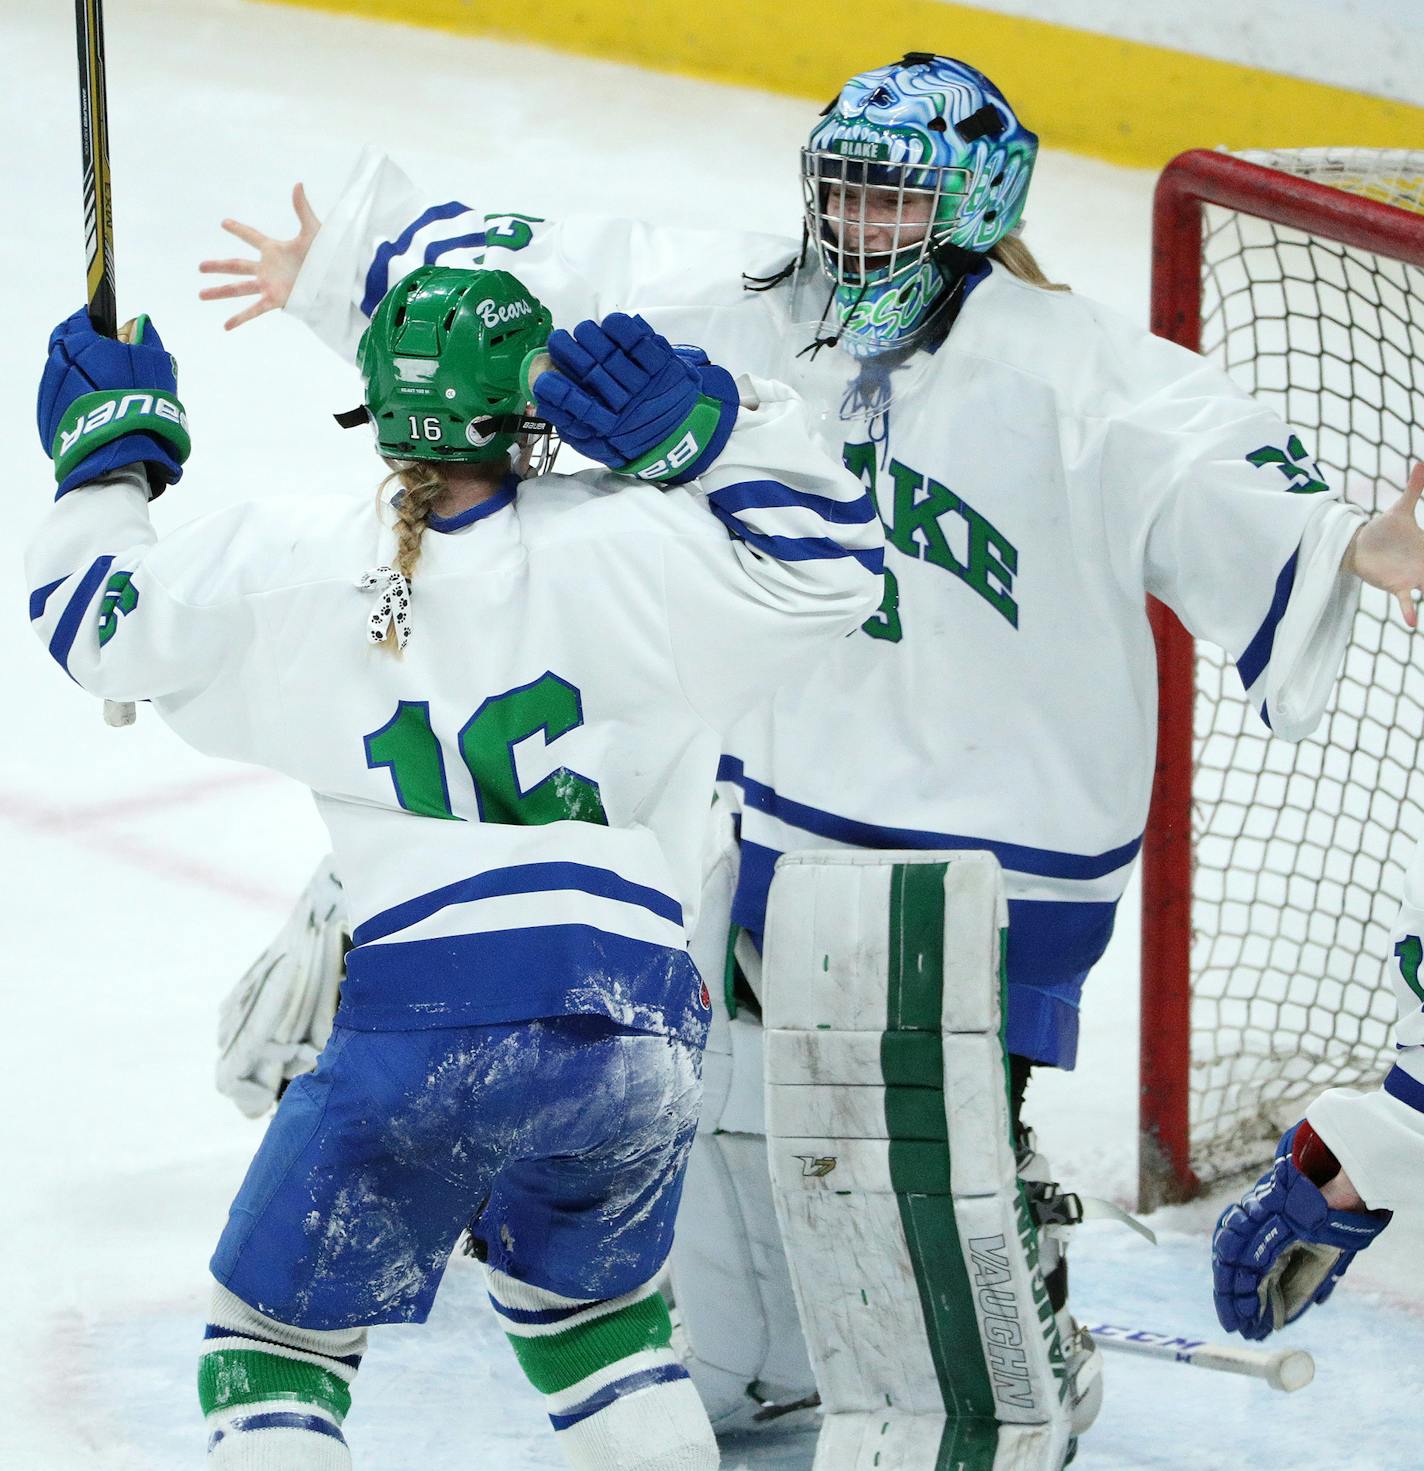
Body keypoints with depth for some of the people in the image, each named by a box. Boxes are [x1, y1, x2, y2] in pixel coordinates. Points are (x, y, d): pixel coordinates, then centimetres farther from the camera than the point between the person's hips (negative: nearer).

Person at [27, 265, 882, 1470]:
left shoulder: (284, 568, 2)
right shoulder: (615, 546, -2)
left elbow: (99, 622, 15)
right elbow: (827, 559, 0)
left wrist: (109, 448, 30)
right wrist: (709, 422, -2)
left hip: (425, 1030, -2)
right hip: (638, 1036, 2)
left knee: (282, 1326, 13)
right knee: (585, 1303, 28)